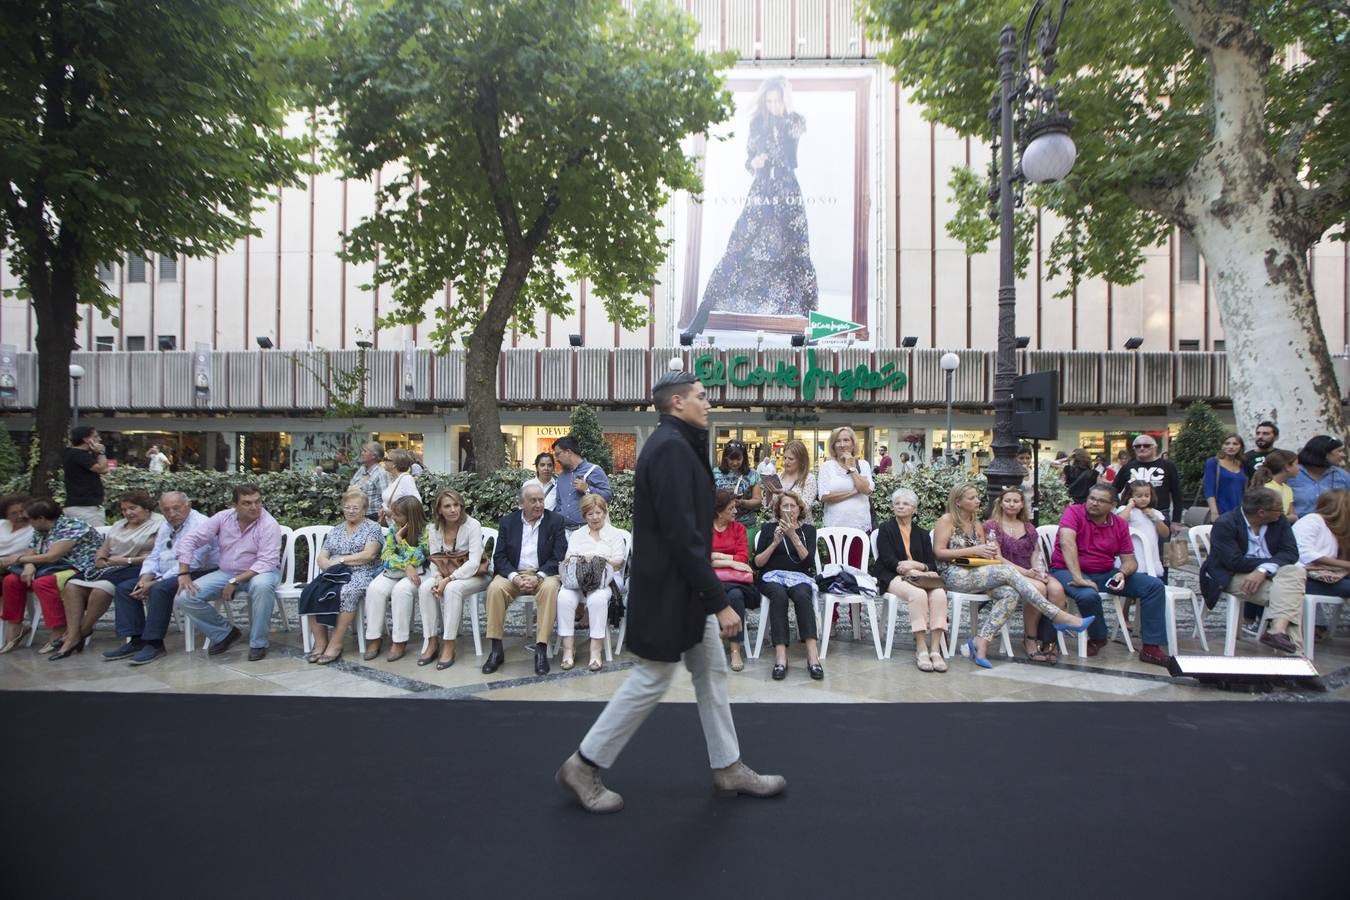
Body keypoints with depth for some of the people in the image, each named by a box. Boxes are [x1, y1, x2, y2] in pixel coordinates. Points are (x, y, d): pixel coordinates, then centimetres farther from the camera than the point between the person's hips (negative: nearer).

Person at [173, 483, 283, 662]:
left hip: (259, 573, -5)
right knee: (184, 597, -13)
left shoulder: (269, 525, -18)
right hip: (226, 573, 5)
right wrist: (184, 574, -9)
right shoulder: (223, 517, -5)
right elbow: (190, 540, -1)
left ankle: (258, 643, -20)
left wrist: (235, 582, -28)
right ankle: (224, 633, 9)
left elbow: (266, 562, -23)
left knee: (262, 585, -40)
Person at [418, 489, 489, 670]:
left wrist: (448, 579, -27)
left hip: (473, 574, -4)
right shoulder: (433, 528, 0)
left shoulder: (472, 525, -15)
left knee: (452, 588, -34)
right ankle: (431, 643, -16)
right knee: (425, 588, -24)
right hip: (445, 574, 5)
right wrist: (437, 579, -19)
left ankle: (449, 646, -25)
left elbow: (473, 563, -20)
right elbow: (435, 560, 1)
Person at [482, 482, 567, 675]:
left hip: (544, 574, -1)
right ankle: (496, 650, -21)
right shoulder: (507, 521, 8)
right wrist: (514, 577, -16)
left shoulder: (555, 520, 3)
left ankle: (541, 650, -30)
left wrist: (538, 577, -18)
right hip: (513, 574, 2)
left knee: (549, 588, -34)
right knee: (495, 587, -28)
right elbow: (499, 557, 3)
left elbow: (558, 557, -3)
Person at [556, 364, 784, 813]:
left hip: (683, 587, 10)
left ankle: (728, 768, 30)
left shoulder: (676, 444, 11)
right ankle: (583, 766, 19)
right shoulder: (671, 448, -22)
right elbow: (683, 536, -26)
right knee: (651, 681, 3)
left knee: (711, 672, 16)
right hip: (667, 590, -10)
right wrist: (720, 602, -23)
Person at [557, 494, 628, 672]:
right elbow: (566, 560, 15)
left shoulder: (615, 534, 16)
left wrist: (599, 560, -12)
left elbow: (618, 562, 4)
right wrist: (575, 559, -9)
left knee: (598, 598, -37)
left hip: (604, 580, -2)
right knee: (564, 597, -31)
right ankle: (568, 647, -26)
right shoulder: (576, 535, 26)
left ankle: (596, 650, -32)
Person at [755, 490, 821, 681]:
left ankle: (813, 656, -42)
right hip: (772, 576, 0)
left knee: (802, 595, -35)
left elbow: (809, 561, -2)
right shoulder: (768, 527, 13)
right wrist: (775, 542, -7)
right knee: (779, 595, -36)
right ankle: (780, 656, -42)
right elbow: (757, 563, 6)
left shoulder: (808, 529, 14)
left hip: (799, 577, 0)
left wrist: (793, 536, -12)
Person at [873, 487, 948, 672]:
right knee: (918, 594, -35)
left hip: (919, 578, 4)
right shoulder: (886, 529, 10)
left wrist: (916, 566, -12)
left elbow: (932, 565, 11)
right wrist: (917, 570, -13)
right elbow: (888, 561, -3)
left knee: (939, 594, -29)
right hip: (892, 577, -4)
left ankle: (935, 650, -30)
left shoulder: (922, 534, 21)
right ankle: (921, 650, -32)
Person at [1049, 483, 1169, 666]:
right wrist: (1077, 577, -36)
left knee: (1155, 586, -6)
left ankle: (1151, 647, -4)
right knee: (1088, 595, -37)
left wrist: (1122, 573, -18)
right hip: (1068, 570, -6)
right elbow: (1067, 542, -26)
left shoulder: (1120, 525, 6)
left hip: (1105, 574, 6)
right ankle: (1097, 638, -4)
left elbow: (1129, 559, 7)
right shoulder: (1074, 512, -10)